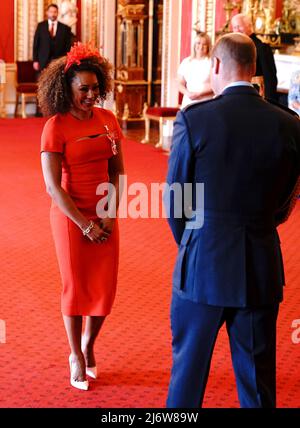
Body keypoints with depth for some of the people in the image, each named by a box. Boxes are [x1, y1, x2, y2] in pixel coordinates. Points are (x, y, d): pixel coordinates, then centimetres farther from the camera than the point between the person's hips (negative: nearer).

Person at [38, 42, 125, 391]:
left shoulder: (108, 120, 1)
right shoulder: (55, 127, -12)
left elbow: (117, 170, 6)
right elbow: (53, 186, -14)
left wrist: (111, 214, -6)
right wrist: (85, 225, -14)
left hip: (106, 216, 4)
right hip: (70, 216, -4)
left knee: (105, 286, 7)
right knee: (76, 287, 6)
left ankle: (88, 342, 33)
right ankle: (76, 356, 24)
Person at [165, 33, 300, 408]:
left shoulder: (192, 119, -12)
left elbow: (174, 199, -2)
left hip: (202, 265, -2)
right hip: (262, 270, 2)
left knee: (188, 367, 15)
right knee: (257, 378, 14)